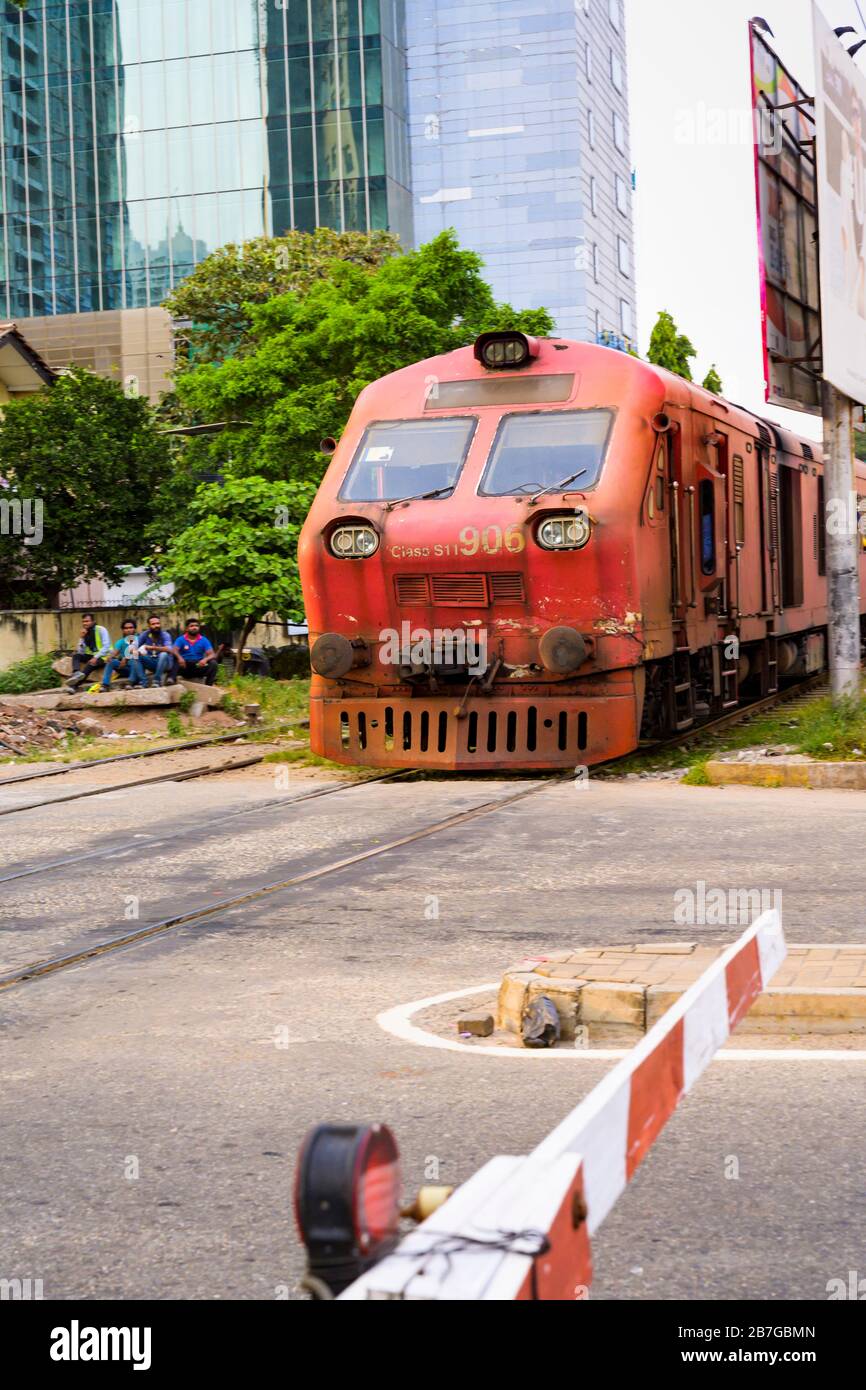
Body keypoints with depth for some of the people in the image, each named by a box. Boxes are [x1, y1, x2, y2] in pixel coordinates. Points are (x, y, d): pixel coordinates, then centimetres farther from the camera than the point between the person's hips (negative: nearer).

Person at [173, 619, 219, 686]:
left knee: (213, 663, -25)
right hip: (184, 668, -1)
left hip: (199, 666, 1)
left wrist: (205, 659, -30)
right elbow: (174, 650, -15)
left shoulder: (204, 640, 3)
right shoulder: (181, 639, 1)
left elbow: (212, 655, -7)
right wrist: (179, 657, -39)